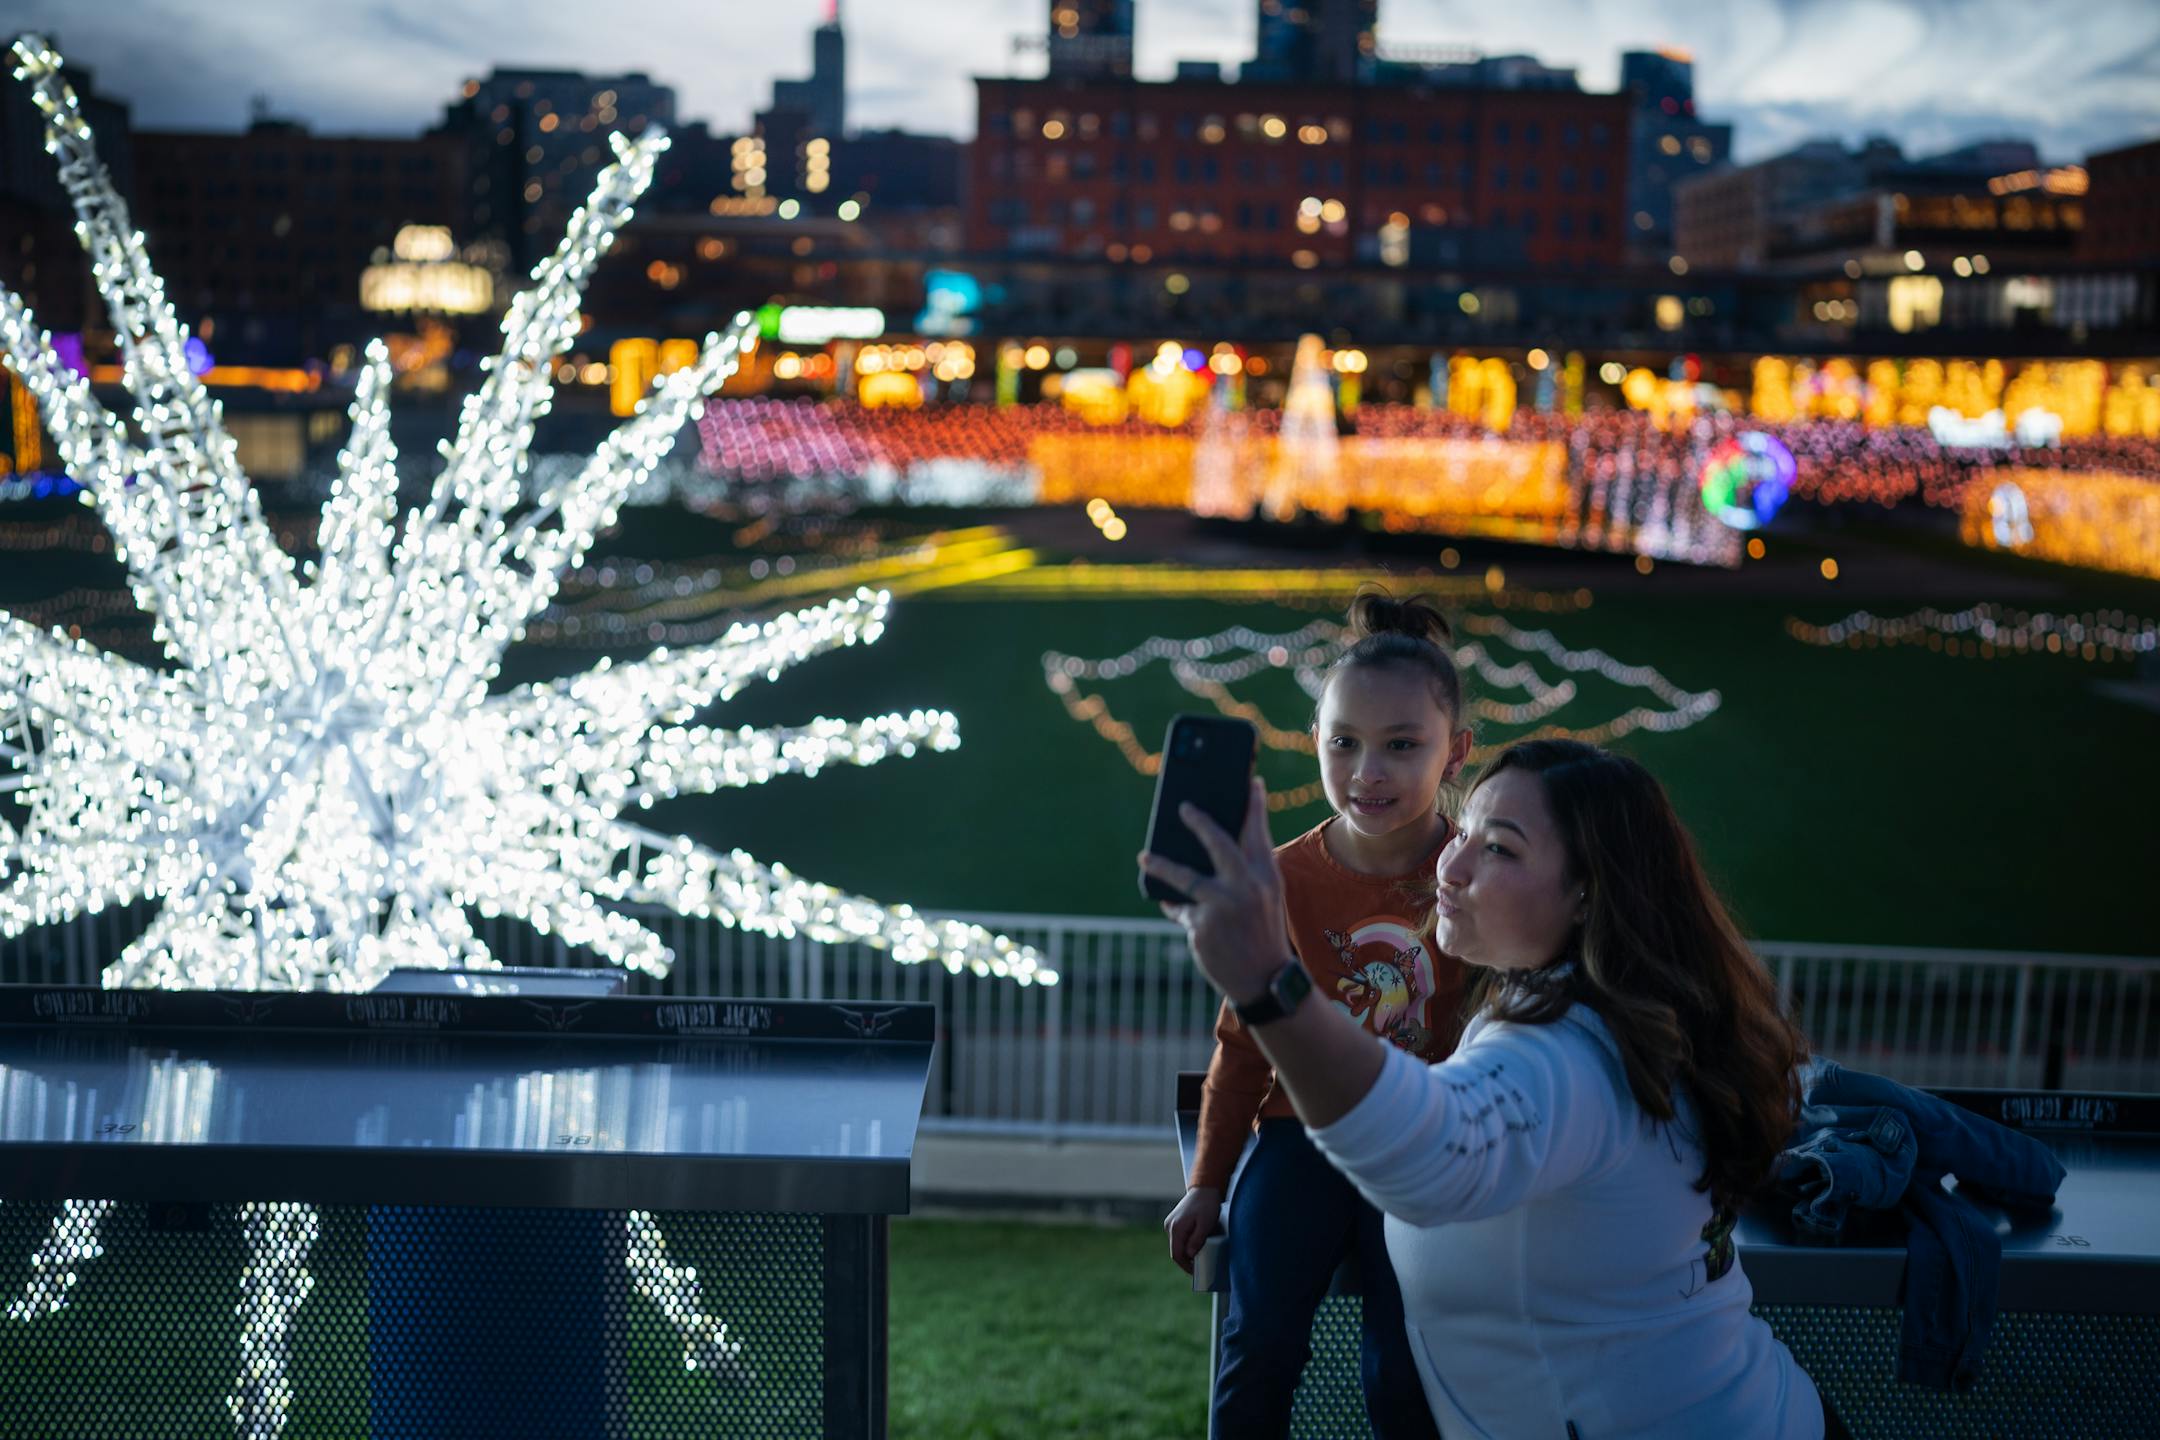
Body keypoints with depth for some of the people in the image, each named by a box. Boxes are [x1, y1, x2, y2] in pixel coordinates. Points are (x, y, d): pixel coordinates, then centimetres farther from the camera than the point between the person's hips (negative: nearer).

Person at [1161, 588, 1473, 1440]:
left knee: (1402, 1370, -13)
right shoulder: (1286, 880, -5)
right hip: (1306, 1127, 1)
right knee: (1258, 1344, -16)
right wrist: (1209, 1180, 10)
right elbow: (1243, 1041, 6)